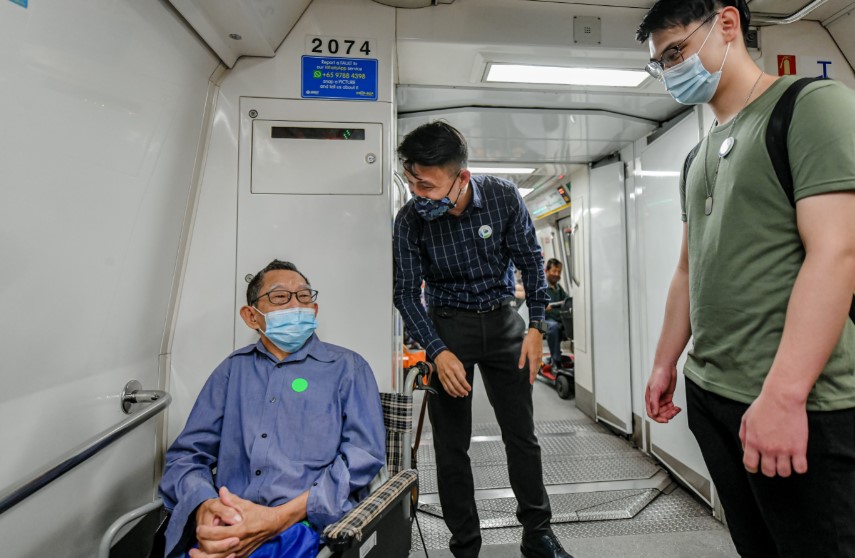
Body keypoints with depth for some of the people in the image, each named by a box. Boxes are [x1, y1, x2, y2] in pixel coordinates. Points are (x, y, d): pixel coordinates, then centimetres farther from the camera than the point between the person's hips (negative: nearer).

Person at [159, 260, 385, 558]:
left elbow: (364, 453, -5)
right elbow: (186, 453, 10)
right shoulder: (234, 368, 14)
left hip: (308, 527, -2)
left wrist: (280, 518, -15)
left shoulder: (347, 367, 5)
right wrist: (203, 506, -12)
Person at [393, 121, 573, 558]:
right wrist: (437, 351, -19)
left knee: (522, 435, 12)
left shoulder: (504, 198, -13)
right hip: (448, 325, -1)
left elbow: (530, 261, -2)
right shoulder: (410, 219, -15)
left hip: (502, 321, 2)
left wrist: (536, 326, -7)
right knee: (451, 444, 6)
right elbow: (406, 293, -9)